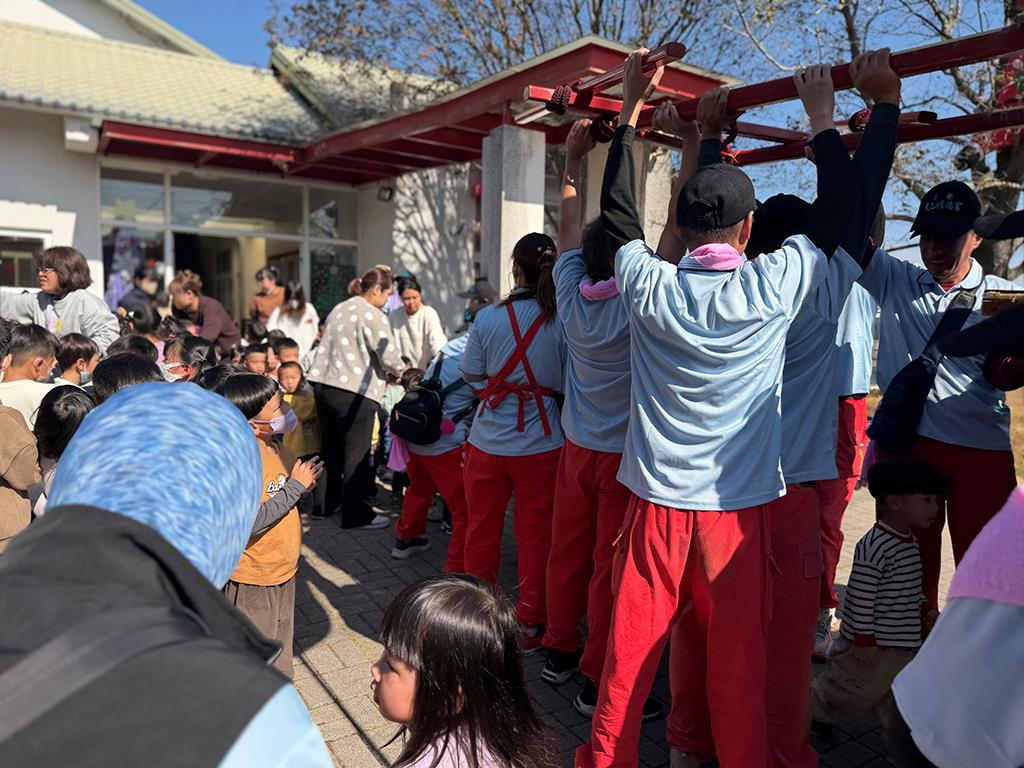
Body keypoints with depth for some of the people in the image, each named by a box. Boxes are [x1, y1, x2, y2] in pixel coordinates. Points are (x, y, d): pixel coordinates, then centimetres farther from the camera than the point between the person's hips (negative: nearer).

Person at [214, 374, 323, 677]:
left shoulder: (278, 451, 0)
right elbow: (251, 522, -32)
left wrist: (308, 478, -4)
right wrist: (296, 485, -27)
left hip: (283, 573, 8)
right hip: (251, 583, -8)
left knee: (280, 658, 26)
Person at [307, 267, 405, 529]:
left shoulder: (338, 309, 16)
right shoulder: (373, 315, -10)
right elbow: (389, 356, -10)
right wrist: (401, 370, 12)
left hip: (324, 386, 8)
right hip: (355, 392, -8)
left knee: (333, 448, 19)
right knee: (356, 453, 1)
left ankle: (331, 502, 31)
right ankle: (355, 512, 8)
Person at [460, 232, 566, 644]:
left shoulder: (487, 319, -6)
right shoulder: (563, 322, -10)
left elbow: (473, 379, 0)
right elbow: (569, 384, -4)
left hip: (488, 442, 1)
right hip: (541, 444, -1)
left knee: (481, 530, 17)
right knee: (535, 534, 11)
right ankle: (530, 624, 22)